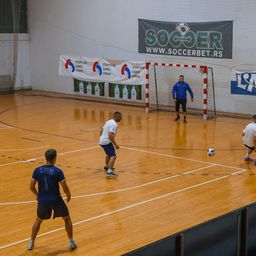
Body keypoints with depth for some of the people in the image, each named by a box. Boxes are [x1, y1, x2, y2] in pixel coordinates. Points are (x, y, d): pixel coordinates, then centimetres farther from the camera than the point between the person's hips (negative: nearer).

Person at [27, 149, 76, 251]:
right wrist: (68, 195, 8)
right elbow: (65, 187, -13)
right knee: (67, 219, 18)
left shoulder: (37, 170, -4)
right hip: (56, 200, -3)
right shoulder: (57, 171, -14)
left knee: (38, 220, 26)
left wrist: (37, 195, 20)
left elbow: (31, 187, 1)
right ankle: (71, 242, 18)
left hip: (42, 200, 3)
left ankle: (31, 242, 29)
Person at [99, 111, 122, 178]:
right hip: (106, 142, -10)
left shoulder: (109, 121, 12)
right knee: (113, 156, -16)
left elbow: (101, 130, 22)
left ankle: (107, 166, 52)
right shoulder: (114, 124, -18)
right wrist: (115, 144, -21)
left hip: (101, 141, 10)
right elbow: (110, 135, -27)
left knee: (108, 154, 32)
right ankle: (109, 172, -28)